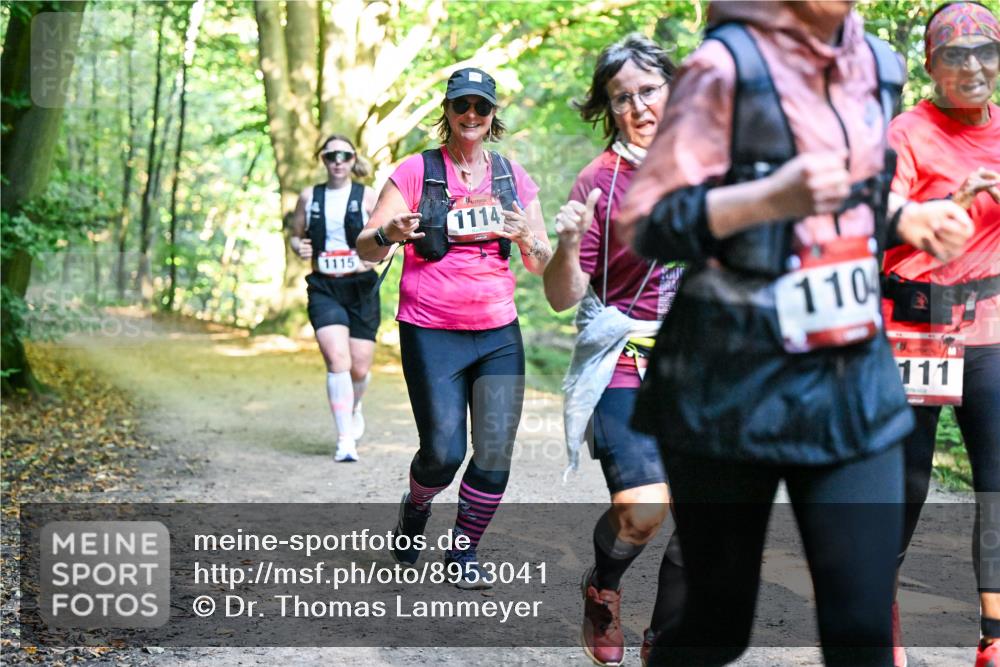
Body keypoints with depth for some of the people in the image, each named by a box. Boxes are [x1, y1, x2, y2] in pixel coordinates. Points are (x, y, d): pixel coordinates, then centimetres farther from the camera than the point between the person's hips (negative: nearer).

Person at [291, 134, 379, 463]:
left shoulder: (367, 197, 1)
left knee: (360, 369, 4)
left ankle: (353, 408, 40)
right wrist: (299, 247, -5)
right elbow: (295, 235, 18)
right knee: (338, 359, -17)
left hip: (361, 288, 0)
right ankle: (345, 439, -11)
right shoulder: (309, 197, 7)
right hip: (324, 289, 0)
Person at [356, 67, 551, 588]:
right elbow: (365, 248, -2)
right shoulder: (416, 171, 0)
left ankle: (463, 553, 16)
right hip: (431, 334, -3)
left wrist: (526, 238, -11)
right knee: (443, 452, -7)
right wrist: (390, 234, -25)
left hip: (499, 334, 3)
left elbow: (543, 266, 12)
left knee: (495, 455, -4)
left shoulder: (513, 177, 9)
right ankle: (415, 507, 27)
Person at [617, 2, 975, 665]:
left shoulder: (877, 65, 9)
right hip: (736, 381, -5)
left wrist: (908, 217, 7)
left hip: (854, 374, 5)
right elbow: (647, 223, -14)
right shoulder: (729, 63, -11)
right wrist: (768, 197, -28)